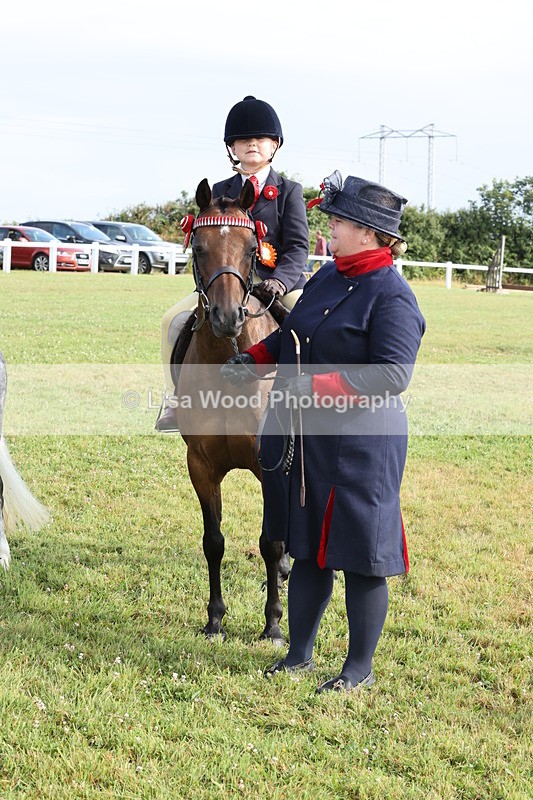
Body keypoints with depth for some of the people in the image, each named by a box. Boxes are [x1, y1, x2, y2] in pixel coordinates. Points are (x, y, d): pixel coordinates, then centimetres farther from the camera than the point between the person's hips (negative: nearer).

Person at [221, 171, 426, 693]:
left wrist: (318, 388, -28)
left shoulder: (393, 296, -16)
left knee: (359, 556, 3)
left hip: (359, 446, -8)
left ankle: (360, 668, 18)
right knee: (307, 549, 17)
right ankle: (299, 654, 31)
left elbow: (392, 374, -24)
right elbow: (291, 336, 21)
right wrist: (253, 361, 4)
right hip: (301, 441, 8)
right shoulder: (327, 277, 10)